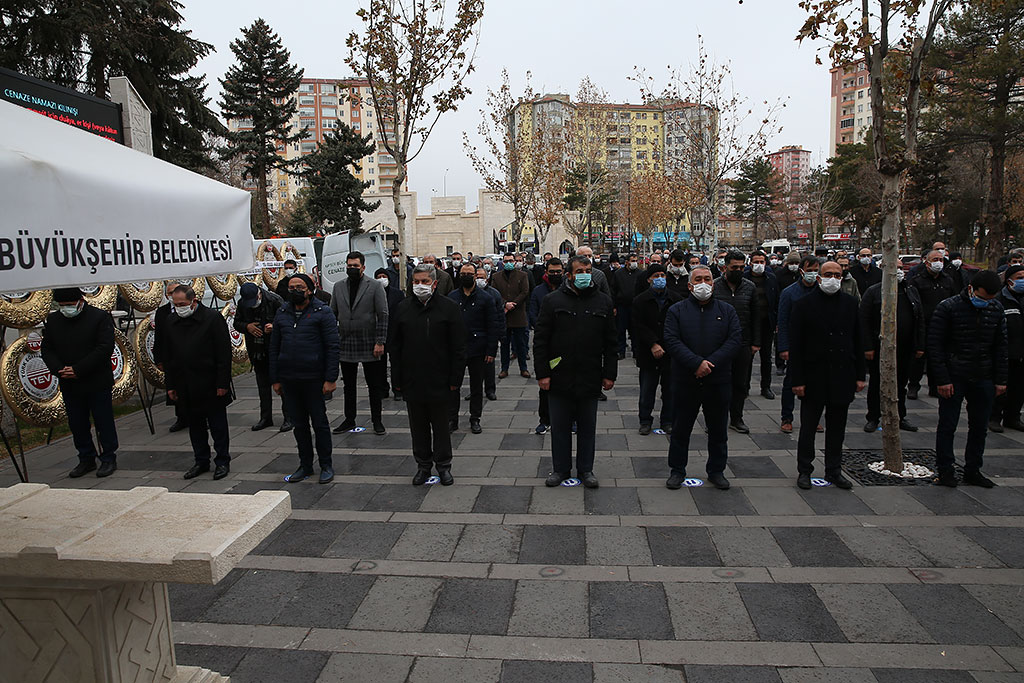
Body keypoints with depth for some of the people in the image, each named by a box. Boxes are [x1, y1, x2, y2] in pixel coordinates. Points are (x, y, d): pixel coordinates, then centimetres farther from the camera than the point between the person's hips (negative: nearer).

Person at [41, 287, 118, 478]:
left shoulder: (100, 317, -9)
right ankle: (86, 459, 25)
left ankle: (108, 459, 15)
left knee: (103, 422, 3)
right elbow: (46, 349, 8)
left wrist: (78, 370, -18)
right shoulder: (53, 320, 7)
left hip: (97, 383, -5)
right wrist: (58, 369, -11)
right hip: (69, 385, 5)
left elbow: (104, 348, -15)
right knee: (77, 424, 12)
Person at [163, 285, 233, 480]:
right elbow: (169, 356, 14)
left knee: (218, 426, 4)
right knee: (195, 426, 14)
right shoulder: (171, 322, 8)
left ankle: (222, 462, 16)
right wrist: (170, 385, 10)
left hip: (211, 385, -5)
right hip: (186, 387, 5)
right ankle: (201, 461, 25)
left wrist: (223, 383, -14)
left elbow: (224, 353, -10)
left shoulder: (213, 318, -9)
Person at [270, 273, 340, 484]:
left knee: (319, 423, 4)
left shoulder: (322, 312, -5)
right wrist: (275, 379, 8)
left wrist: (330, 379, -14)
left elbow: (333, 346, -8)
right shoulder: (282, 313, 10)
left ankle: (326, 466, 17)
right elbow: (274, 347, 13)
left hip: (313, 378, -5)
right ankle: (305, 466, 25)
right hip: (288, 379, 5)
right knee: (299, 424, 13)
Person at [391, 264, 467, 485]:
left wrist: (455, 379, -9)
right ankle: (423, 464, 26)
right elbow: (396, 347, 8)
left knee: (441, 425, 9)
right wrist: (398, 378, 3)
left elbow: (458, 348, -4)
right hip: (412, 381, 3)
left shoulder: (449, 308, -4)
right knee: (418, 425, 12)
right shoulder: (404, 308, 5)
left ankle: (443, 465, 23)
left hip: (440, 381, -3)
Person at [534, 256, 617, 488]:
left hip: (590, 379, 1)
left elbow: (610, 342, 7)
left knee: (587, 427, 12)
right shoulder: (553, 300, -2)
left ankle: (586, 469, 26)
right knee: (560, 426, 10)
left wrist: (609, 374, 3)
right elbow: (540, 340, -2)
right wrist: (542, 373, -8)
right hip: (559, 378, -1)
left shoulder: (603, 302, 5)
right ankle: (561, 469, 25)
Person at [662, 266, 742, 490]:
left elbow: (735, 340, -4)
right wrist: (697, 363, -21)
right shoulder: (677, 311, 1)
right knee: (681, 428, 9)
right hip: (685, 381, -1)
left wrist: (711, 363, -16)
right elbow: (672, 341, -10)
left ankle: (716, 471, 27)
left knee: (718, 429, 12)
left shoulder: (727, 311, 7)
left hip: (718, 381, 2)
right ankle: (677, 470, 22)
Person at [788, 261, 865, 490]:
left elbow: (857, 341, 11)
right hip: (814, 377, -3)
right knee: (808, 428, 7)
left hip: (842, 377, 4)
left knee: (837, 428, 12)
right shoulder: (804, 304, -6)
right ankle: (804, 470, 20)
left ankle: (834, 471, 25)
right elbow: (795, 345, -7)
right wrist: (797, 380, -11)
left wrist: (860, 375, 6)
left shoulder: (850, 303, 7)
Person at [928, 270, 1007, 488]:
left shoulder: (996, 309, 5)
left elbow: (1000, 346, 11)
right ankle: (945, 471, 14)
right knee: (947, 426, 3)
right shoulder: (948, 308, -10)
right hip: (954, 378, -4)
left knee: (980, 427, 10)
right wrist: (942, 379, -14)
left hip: (983, 379, 4)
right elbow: (935, 345, -10)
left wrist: (1001, 379, 6)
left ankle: (973, 471, 22)